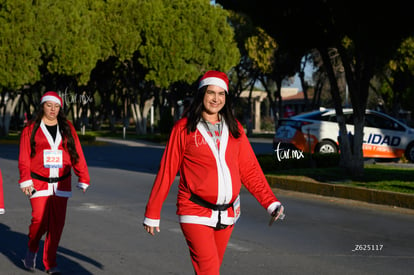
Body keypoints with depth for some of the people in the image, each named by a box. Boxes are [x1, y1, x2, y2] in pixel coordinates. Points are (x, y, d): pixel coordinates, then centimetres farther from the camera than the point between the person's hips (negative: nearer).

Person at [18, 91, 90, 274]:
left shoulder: (67, 128, 9)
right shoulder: (31, 129, 3)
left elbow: (77, 154, 8)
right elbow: (24, 158, -1)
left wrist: (83, 179, 3)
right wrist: (25, 180, -12)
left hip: (61, 184, 2)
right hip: (39, 183, -2)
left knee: (57, 224, 1)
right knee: (39, 220, -13)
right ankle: (32, 249, 18)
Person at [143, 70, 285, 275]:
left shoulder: (234, 129, 8)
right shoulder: (184, 128, -3)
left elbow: (249, 170, 6)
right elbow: (166, 171, 0)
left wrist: (270, 202, -5)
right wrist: (152, 213, 1)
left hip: (227, 214, 4)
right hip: (195, 213, -4)